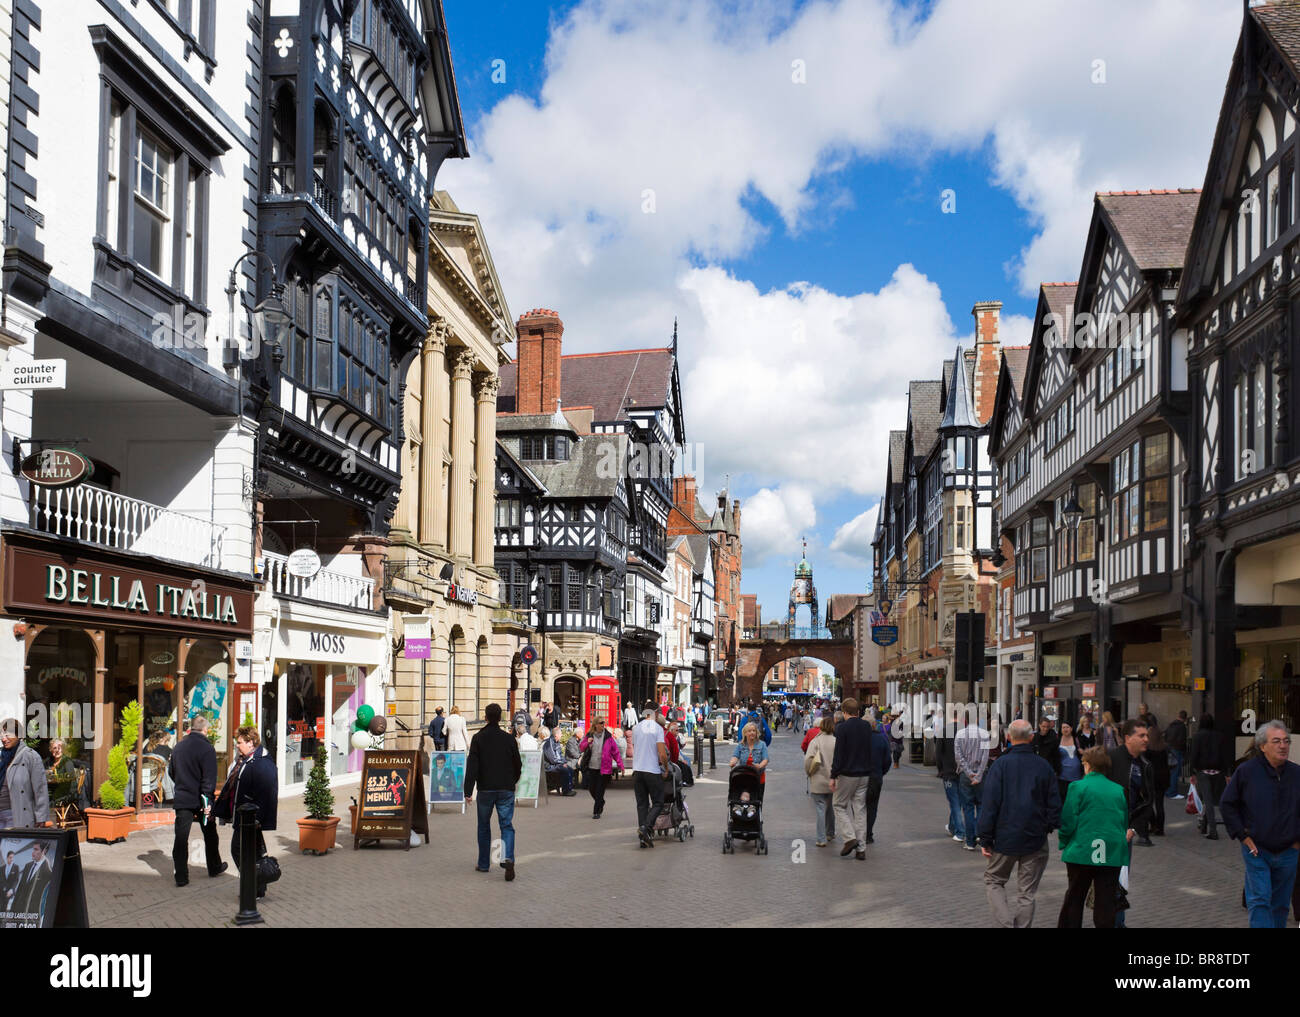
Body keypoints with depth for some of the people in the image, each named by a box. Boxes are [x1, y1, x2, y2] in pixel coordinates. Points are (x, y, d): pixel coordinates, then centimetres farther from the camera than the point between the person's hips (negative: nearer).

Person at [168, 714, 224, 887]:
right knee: (210, 835, 15)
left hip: (182, 799, 4)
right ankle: (215, 867, 29)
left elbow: (171, 772, 17)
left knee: (181, 838, 2)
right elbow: (209, 778, -18)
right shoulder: (206, 748, -13)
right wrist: (207, 801, -18)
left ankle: (181, 876, -1)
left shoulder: (179, 747, 5)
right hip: (200, 800, -4)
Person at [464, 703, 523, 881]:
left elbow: (472, 766, -9)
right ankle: (508, 858, -21)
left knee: (484, 827, 15)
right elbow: (518, 765, 8)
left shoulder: (478, 738, -3)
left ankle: (484, 864, 21)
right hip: (506, 789, 0)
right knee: (507, 826, 2)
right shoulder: (509, 739, 1)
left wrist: (468, 791, -7)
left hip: (485, 789, 0)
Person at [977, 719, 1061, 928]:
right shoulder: (1044, 766, -1)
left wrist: (985, 840, -6)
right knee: (1026, 893, 10)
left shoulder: (1000, 764, -9)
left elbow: (989, 804, -11)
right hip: (1036, 840, 2)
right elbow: (1054, 804, 4)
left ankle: (1006, 922, -2)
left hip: (1005, 839, -2)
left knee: (994, 880, 15)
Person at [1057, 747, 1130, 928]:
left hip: (1082, 851, -3)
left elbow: (1068, 821, -8)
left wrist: (1063, 844, 6)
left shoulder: (1078, 787, -6)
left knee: (1074, 899, 10)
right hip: (1113, 855, 3)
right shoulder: (1119, 790, 6)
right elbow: (1125, 824, 11)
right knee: (1105, 902, 6)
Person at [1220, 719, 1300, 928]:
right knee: (1260, 901, -8)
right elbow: (1228, 804, 0)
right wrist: (1243, 836, -4)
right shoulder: (1246, 771, -7)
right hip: (1256, 849, -3)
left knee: (1281, 904, 11)